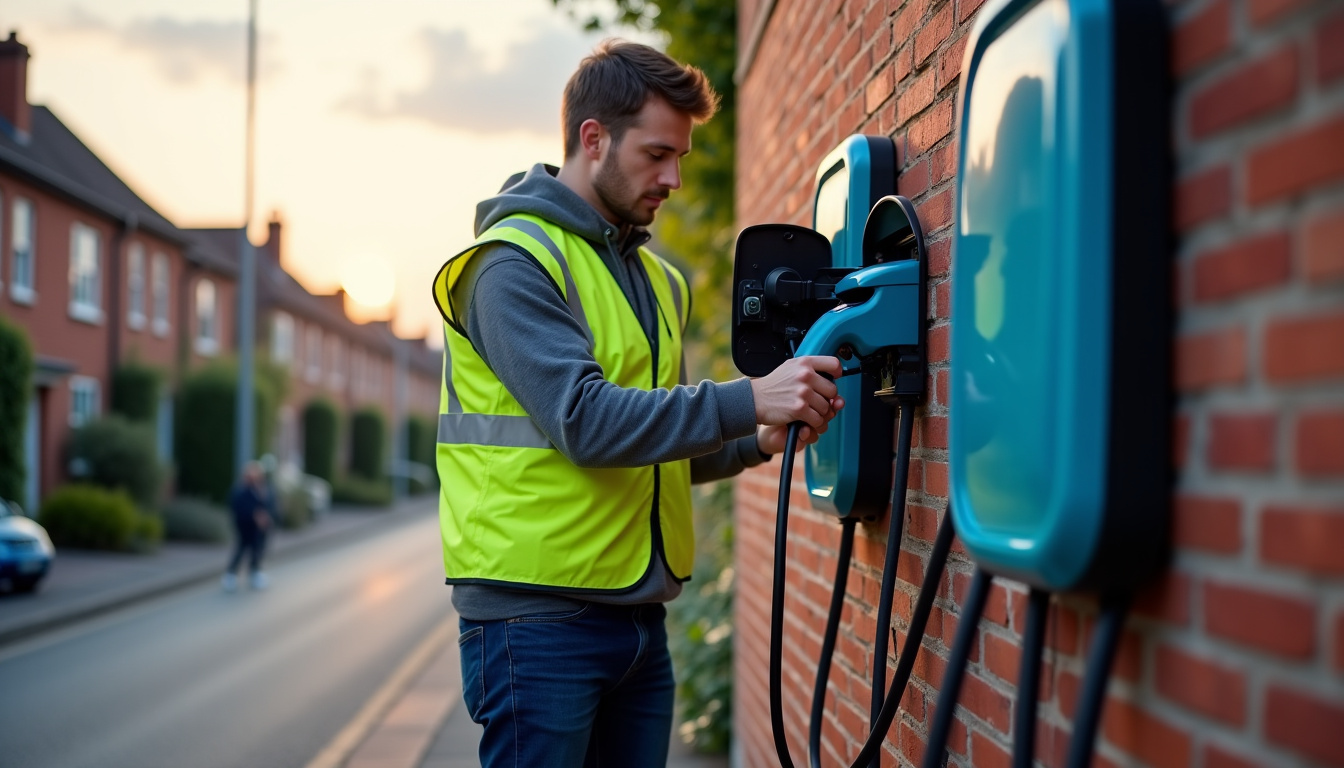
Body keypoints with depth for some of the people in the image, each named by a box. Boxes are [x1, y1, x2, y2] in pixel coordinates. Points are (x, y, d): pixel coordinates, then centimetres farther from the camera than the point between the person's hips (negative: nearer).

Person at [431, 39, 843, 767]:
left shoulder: (659, 279, 15)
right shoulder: (514, 262, -10)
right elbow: (584, 421, -22)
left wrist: (757, 442, 2)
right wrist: (748, 400, -24)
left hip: (639, 616, 8)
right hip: (537, 620, -7)